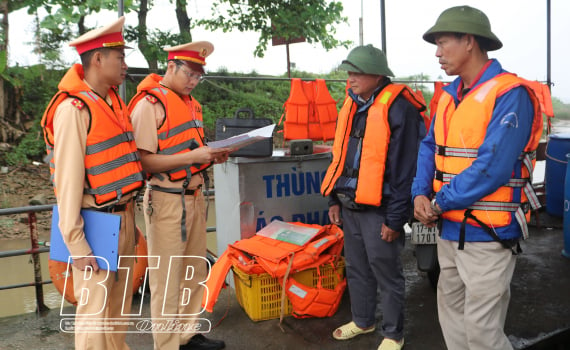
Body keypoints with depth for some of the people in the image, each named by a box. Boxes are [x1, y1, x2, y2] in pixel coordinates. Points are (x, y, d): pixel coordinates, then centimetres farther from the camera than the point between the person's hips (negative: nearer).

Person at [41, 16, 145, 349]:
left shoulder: (114, 101, 9)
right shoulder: (74, 108, -15)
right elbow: (68, 180, -17)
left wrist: (130, 217, 15)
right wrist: (77, 244, -17)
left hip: (124, 216, 8)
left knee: (120, 302, 18)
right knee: (95, 308, 4)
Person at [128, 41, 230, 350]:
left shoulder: (191, 104, 14)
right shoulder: (149, 104, -12)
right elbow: (144, 162, -18)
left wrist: (212, 156, 4)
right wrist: (193, 156, -23)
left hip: (194, 196, 8)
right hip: (166, 200, -8)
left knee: (195, 272, 16)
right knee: (167, 279, 2)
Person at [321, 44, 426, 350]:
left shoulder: (398, 108, -14)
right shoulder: (352, 104, 10)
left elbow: (404, 168, -15)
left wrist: (395, 218, -15)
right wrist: (334, 199, 14)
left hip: (378, 207, -7)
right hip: (350, 204, 8)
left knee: (386, 272, 5)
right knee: (356, 268, 19)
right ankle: (362, 320, 37)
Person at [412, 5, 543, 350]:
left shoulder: (510, 94, -15)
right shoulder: (450, 96, 11)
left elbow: (491, 167, -23)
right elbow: (430, 148, 10)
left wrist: (439, 202, -14)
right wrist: (421, 194, -7)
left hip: (488, 234, -8)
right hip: (449, 229, 8)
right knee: (451, 314, 19)